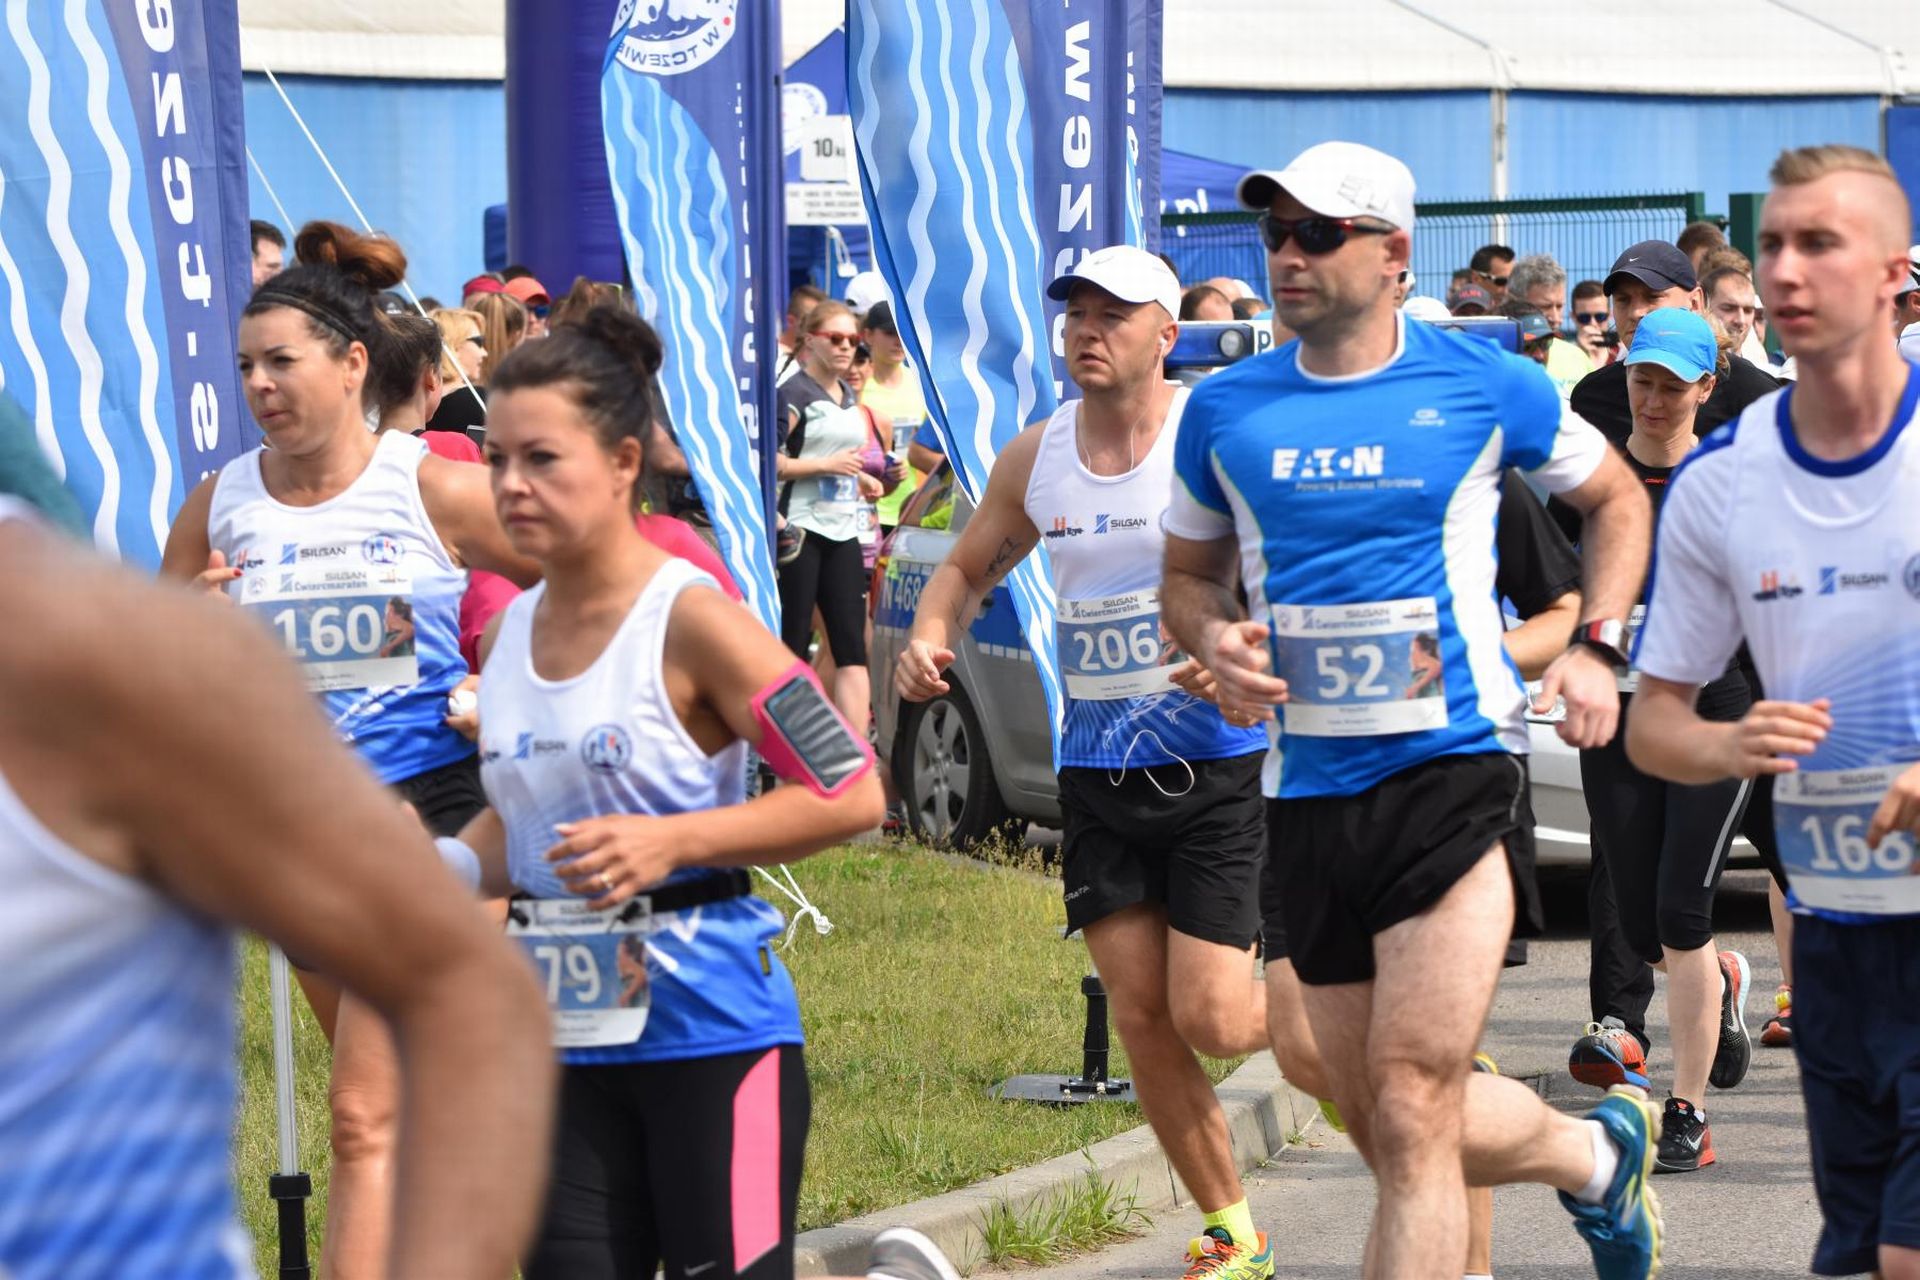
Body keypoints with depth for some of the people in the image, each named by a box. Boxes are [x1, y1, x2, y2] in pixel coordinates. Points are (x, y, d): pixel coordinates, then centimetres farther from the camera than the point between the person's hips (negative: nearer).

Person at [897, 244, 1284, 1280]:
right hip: (1096, 771, 5)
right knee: (1139, 1016, 3)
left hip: (1216, 765, -5)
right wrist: (927, 640, 0)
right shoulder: (1035, 458, 6)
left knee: (1211, 1019, -11)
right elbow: (968, 569, 20)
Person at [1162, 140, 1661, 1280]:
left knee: (1412, 1108, -16)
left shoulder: (1485, 385, -1)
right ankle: (1601, 1154, 38)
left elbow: (1617, 497, 15)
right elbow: (1188, 575, 19)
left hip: (1452, 769, -4)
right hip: (1307, 791, 5)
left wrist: (1595, 647, 1)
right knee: (1387, 1129, 11)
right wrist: (1215, 641, -4)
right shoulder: (1225, 410, 7)